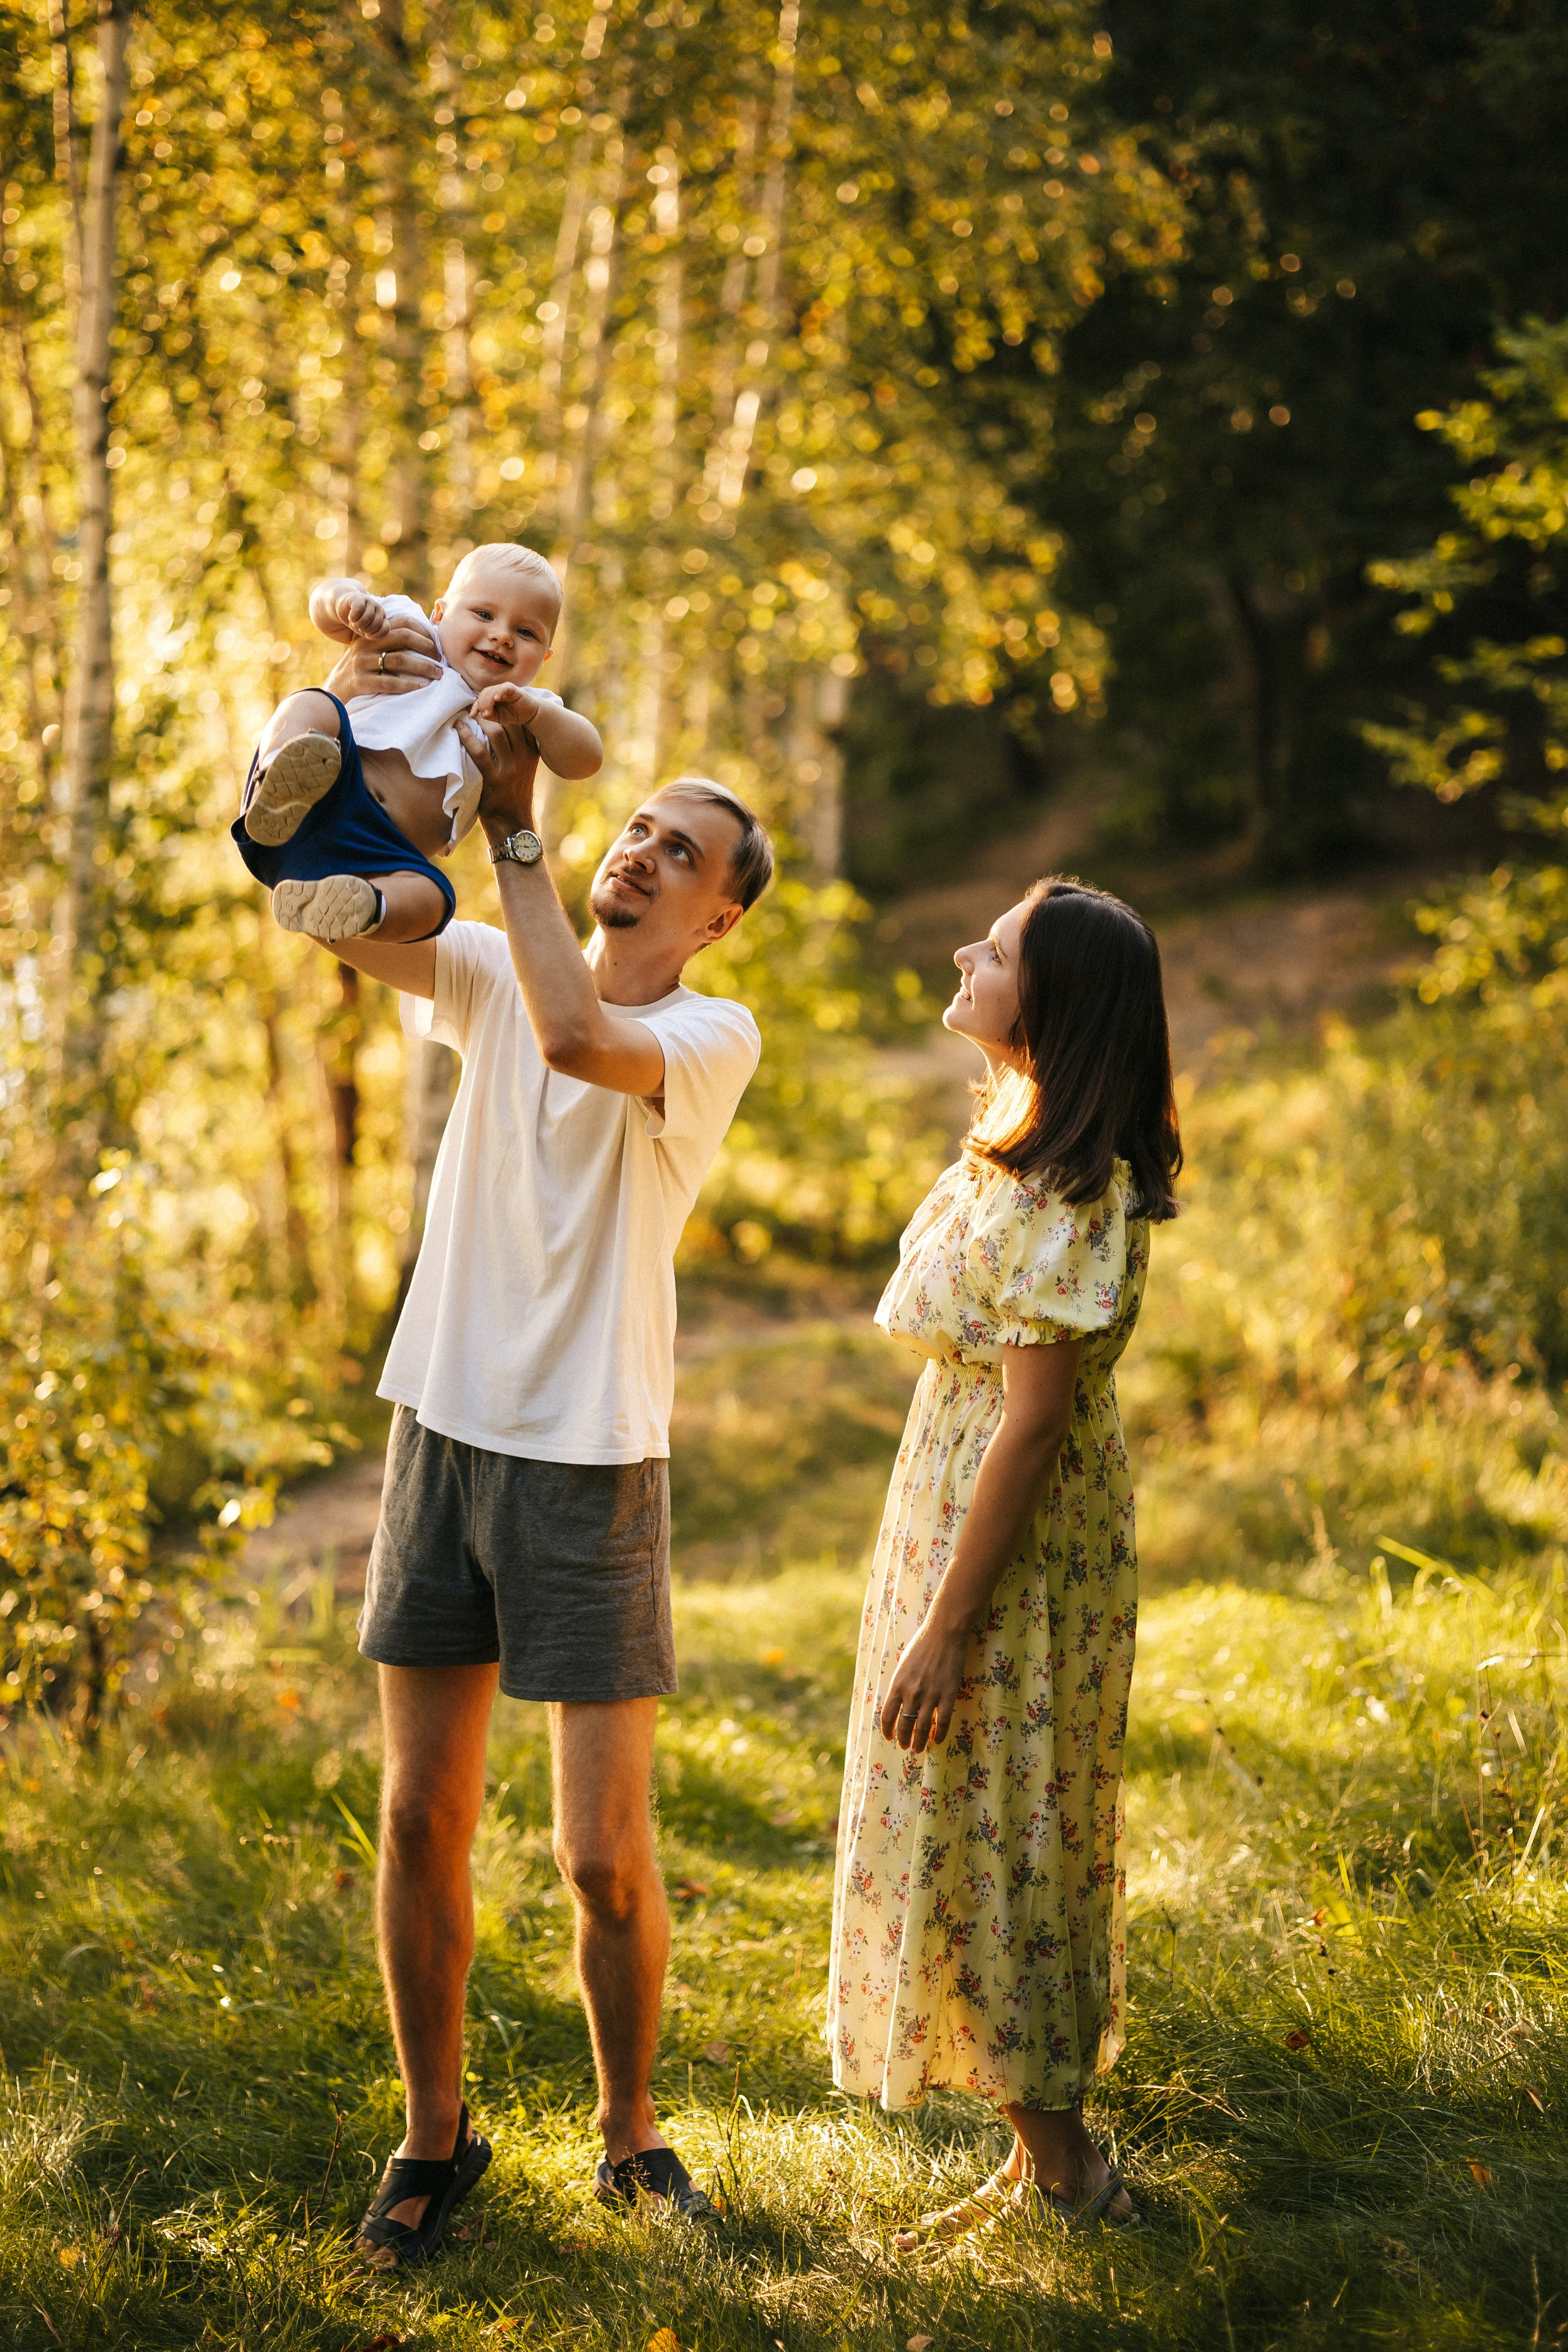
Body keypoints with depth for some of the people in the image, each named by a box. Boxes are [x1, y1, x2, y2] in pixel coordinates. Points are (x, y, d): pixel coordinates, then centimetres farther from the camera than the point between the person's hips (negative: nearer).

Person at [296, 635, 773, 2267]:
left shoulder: (715, 1037, -7)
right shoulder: (495, 978, 7)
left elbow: (578, 1036, -27)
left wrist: (509, 823, -22)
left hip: (590, 1470, -4)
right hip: (442, 1435, 4)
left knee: (606, 1859, -2)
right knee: (421, 1817, 8)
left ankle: (630, 2135, 21)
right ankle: (434, 2135, 25)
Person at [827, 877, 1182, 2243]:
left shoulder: (1075, 1197, -22)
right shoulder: (1015, 1148, 9)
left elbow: (1032, 1420, -23)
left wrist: (944, 1625, -21)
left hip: (1017, 1543, -10)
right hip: (959, 1499, 10)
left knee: (996, 1838, -1)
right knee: (995, 1836, 14)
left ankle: (1059, 2175, 11)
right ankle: (1053, 2156, 24)